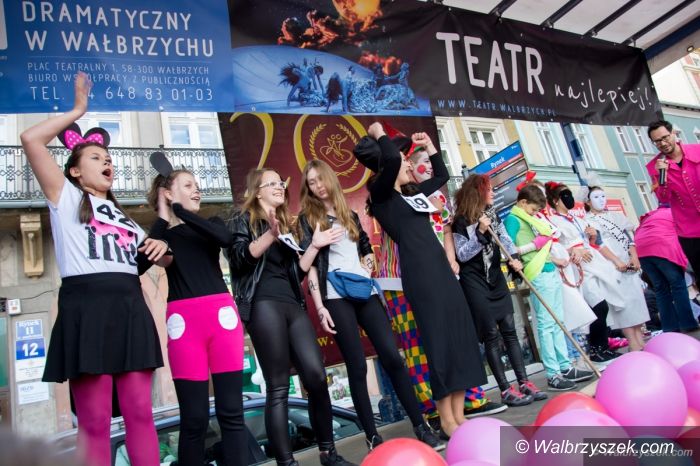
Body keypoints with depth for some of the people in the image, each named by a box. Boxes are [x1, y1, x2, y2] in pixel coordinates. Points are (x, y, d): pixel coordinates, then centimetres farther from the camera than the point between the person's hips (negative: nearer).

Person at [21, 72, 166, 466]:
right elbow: (30, 139, 0)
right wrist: (78, 111, 9)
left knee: (140, 411, 4)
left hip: (130, 307, 5)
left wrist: (160, 248, 4)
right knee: (94, 420, -2)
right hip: (87, 307, -5)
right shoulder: (66, 197, 11)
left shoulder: (124, 217, 26)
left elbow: (152, 255, 27)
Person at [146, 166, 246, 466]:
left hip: (222, 314, 2)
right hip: (183, 321, -1)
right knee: (194, 417, 1)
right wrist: (163, 217, -1)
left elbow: (226, 238, -7)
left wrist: (180, 211, -3)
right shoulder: (160, 233, 13)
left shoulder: (211, 224, 17)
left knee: (231, 411, 2)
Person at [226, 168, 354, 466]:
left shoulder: (285, 224, 26)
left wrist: (314, 246, 13)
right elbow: (240, 258, -10)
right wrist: (270, 236, -23)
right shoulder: (244, 220, 9)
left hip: (292, 305, 6)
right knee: (278, 387, -7)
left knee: (316, 376, -5)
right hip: (264, 305, -5)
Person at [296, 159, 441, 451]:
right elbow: (309, 263, -3)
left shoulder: (350, 215, 18)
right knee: (357, 365, -3)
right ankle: (372, 436, 9)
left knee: (392, 357, -3)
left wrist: (368, 262, 4)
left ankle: (421, 427, 6)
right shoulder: (307, 218, 5)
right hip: (336, 297, -4)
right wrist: (319, 306, -11)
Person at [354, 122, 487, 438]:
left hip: (442, 270, 8)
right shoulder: (381, 195, -1)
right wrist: (378, 133, -2)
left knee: (460, 338, 6)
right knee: (439, 342, -6)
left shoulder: (412, 196, 22)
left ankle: (458, 414, 15)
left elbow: (442, 175, 36)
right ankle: (446, 421, 6)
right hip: (420, 275, -8)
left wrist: (429, 146, 32)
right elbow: (391, 158, -19)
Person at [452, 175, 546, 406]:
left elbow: (506, 240, 5)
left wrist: (514, 257, -14)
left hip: (496, 278, 7)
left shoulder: (493, 217, 13)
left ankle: (524, 382, 12)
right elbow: (462, 255, -14)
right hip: (475, 283, -6)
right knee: (491, 335, -3)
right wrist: (480, 232, -22)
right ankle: (505, 390, 2)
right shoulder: (461, 222, -9)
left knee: (509, 330, 6)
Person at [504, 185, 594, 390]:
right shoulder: (512, 220, -6)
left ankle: (565, 367, 20)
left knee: (558, 322, 12)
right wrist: (534, 244, -12)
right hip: (538, 276, -9)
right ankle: (552, 374, -1)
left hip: (551, 272, 9)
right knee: (546, 324, -6)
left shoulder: (529, 220, 20)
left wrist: (555, 260, 21)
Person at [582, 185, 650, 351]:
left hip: (628, 263, 5)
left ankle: (640, 341, 7)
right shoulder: (587, 220, 2)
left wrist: (634, 256, -5)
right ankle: (634, 345, -6)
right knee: (622, 302, -9)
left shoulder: (615, 216, 18)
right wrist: (617, 261, -18)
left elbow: (629, 236, 10)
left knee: (636, 298, 2)